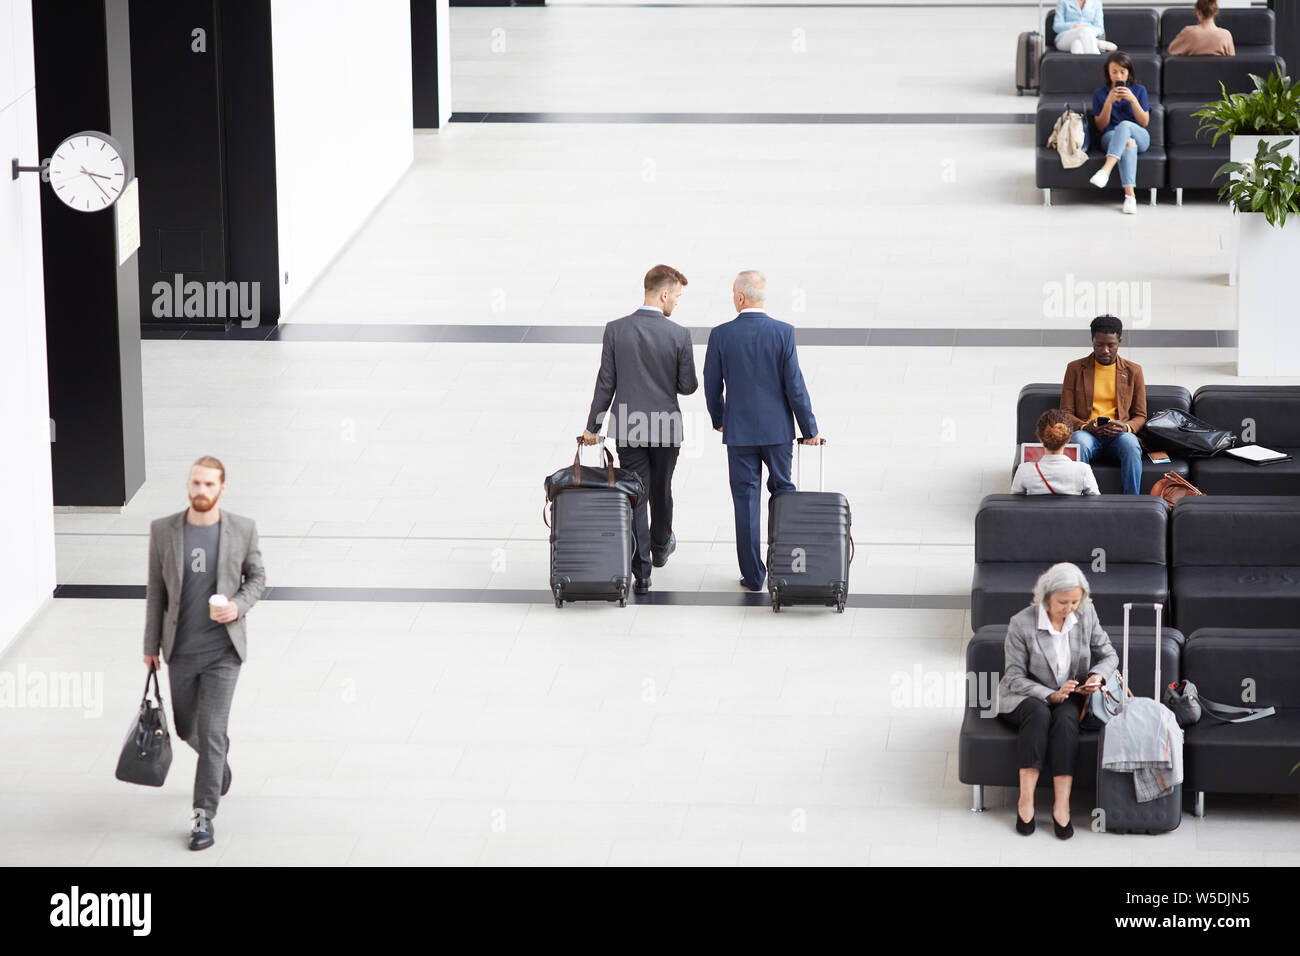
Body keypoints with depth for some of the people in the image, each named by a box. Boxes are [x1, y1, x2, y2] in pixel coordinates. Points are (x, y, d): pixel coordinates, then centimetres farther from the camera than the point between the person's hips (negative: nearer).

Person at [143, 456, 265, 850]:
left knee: (211, 732, -8)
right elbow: (156, 591, 4)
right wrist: (151, 645, 6)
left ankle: (204, 816, 1)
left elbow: (256, 577, 7)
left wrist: (239, 607, -13)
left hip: (223, 650, -2)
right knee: (187, 728, 15)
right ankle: (219, 762, 49)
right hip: (180, 651, 2)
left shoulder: (243, 530, -7)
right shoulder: (163, 530, -4)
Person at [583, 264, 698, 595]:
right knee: (661, 490, 22)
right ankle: (660, 548, 45)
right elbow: (687, 387, -7)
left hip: (627, 428, 0)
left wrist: (592, 426, 3)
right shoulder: (679, 335, -13)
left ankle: (641, 572, 2)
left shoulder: (616, 330, -8)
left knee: (635, 497, 5)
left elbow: (606, 382, -5)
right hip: (666, 428, 0)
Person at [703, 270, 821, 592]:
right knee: (782, 491, 18)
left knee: (746, 501, 6)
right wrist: (809, 428, 1)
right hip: (778, 429, 0)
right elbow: (794, 385, -9)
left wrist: (718, 420, 18)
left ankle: (753, 574, 8)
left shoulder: (721, 335, -9)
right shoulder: (783, 333, -10)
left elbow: (712, 385, 0)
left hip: (739, 431, 0)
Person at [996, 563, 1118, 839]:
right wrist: (1050, 695, -26)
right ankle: (1025, 800, -36)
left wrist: (1098, 676, -15)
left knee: (1066, 719, -33)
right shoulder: (1021, 624, -16)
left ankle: (1061, 805, -37)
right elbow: (1014, 677, -13)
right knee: (1039, 713, -37)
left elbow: (1108, 654, 7)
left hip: (1069, 699, 2)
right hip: (1025, 696, -2)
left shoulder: (1086, 614, -4)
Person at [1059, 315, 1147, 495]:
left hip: (1118, 434, 1)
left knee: (1131, 444, -36)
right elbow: (1066, 413, 8)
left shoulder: (1133, 371, 13)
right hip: (1087, 433, -1)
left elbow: (1140, 416, 13)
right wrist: (1085, 427, -13)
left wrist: (1126, 427, -10)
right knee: (1080, 443, -38)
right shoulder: (1075, 369, 11)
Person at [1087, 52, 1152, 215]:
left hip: (1140, 137, 0)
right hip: (1110, 137, 0)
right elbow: (1101, 127, 8)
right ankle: (1129, 195, -53)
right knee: (1128, 142, -39)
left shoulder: (1139, 90, 14)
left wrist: (1132, 99, -8)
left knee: (1124, 125, -37)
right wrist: (1109, 102, -5)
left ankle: (1106, 170, -57)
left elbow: (1144, 122, 6)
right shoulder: (1100, 93, 14)